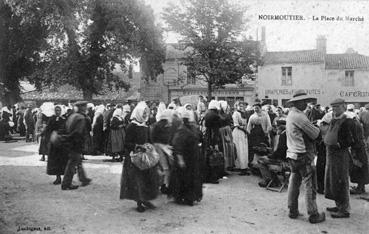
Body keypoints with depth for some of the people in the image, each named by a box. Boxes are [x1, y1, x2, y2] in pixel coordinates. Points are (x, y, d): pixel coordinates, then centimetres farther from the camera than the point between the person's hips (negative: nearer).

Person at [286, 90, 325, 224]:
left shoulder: (290, 115, 12)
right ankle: (313, 215, 9)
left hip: (293, 154, 9)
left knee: (294, 183, 14)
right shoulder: (299, 116, -18)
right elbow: (315, 134, -13)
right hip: (303, 156, -9)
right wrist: (320, 129, 7)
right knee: (309, 185, 0)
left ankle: (293, 211, 23)